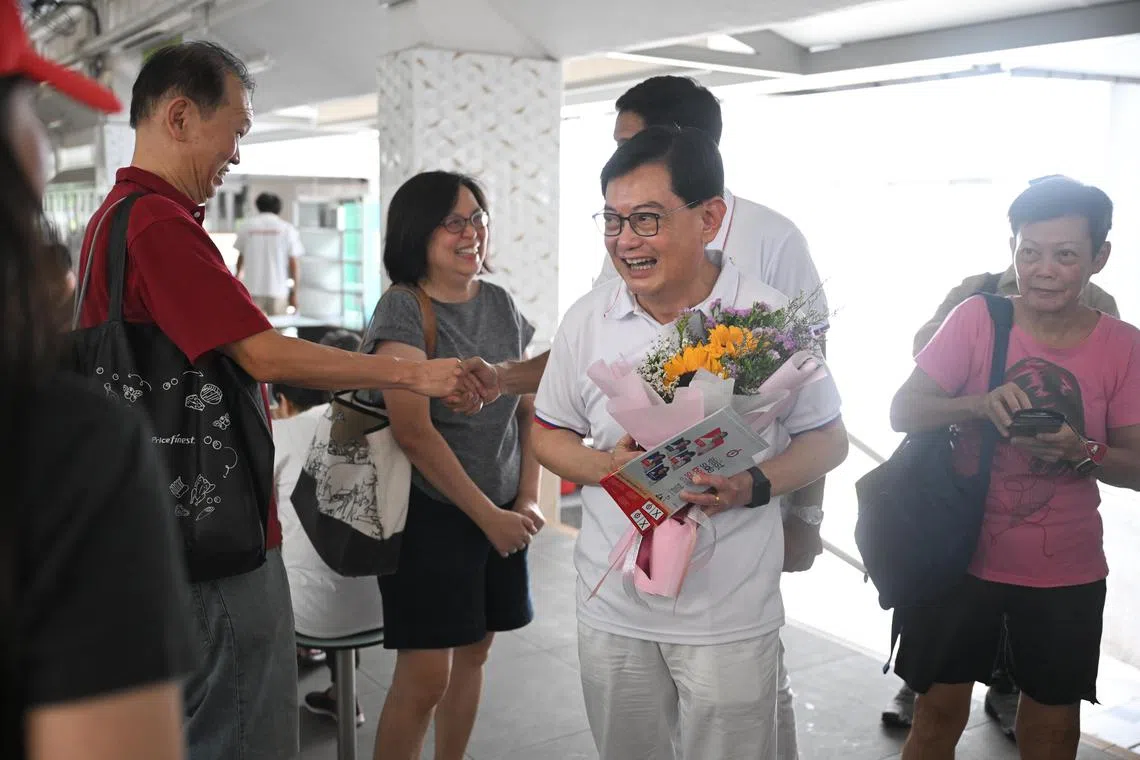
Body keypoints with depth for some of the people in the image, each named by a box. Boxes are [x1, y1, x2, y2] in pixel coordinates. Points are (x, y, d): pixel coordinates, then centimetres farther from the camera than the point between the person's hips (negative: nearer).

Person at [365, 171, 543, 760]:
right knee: (425, 675, -5)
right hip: (431, 512, -6)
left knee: (473, 653, 14)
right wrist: (489, 516, -16)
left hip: (501, 514, 6)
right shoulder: (403, 308, -12)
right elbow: (414, 431, -18)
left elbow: (529, 409, 11)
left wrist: (528, 500, 0)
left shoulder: (501, 305, 6)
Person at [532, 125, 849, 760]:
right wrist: (604, 466, -13)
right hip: (613, 606, 3)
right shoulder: (587, 319, -1)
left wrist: (754, 486, -19)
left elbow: (829, 439, 0)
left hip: (731, 616, -2)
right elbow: (550, 435, 8)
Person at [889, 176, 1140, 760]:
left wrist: (1082, 453, -23)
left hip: (1066, 577, 2)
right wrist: (979, 404, -29)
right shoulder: (976, 319, -8)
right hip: (963, 557, -1)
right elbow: (902, 411, -11)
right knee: (939, 710, 8)